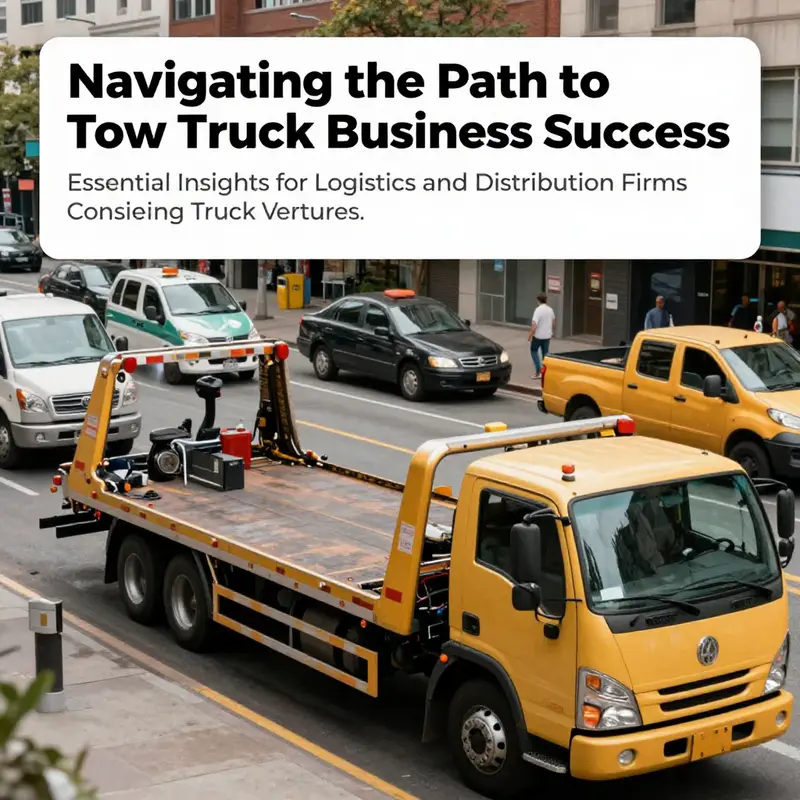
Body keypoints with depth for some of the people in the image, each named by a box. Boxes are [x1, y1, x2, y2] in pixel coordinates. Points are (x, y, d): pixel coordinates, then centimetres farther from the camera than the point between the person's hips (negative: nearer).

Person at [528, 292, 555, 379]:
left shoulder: (538, 310, -20)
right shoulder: (550, 310, 3)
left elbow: (534, 325, -25)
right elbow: (553, 322, 18)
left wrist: (530, 335, -15)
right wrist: (551, 332, 32)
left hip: (538, 335, -5)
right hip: (547, 335, 5)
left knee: (534, 351, 11)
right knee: (545, 353, 13)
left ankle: (538, 370, 1)